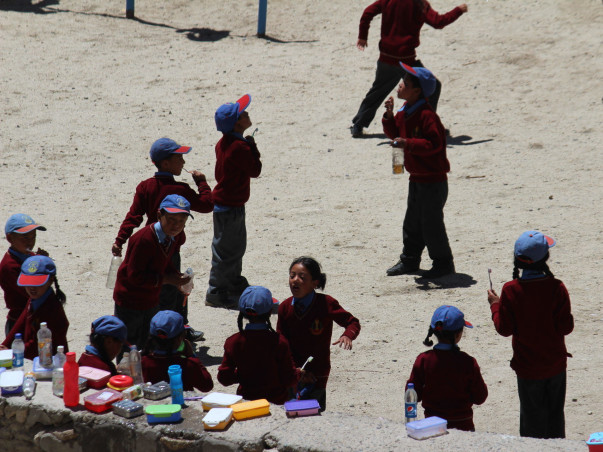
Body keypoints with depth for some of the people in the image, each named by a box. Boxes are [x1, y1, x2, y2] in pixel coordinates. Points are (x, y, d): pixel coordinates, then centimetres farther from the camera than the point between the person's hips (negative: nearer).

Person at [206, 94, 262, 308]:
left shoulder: (223, 143, 7)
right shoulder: (239, 147, -25)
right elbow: (255, 170, -15)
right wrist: (252, 147, -7)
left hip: (223, 201, 10)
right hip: (229, 206, -10)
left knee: (236, 245, 22)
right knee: (226, 250, -1)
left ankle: (236, 286, 36)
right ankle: (215, 294, 6)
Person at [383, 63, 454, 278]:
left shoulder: (426, 115, -22)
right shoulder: (405, 112, 8)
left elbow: (434, 143, -27)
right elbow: (394, 133, 17)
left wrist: (408, 143, -33)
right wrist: (389, 116, 0)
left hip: (433, 180, -9)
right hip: (416, 178, 9)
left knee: (431, 224, -2)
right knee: (412, 222, 17)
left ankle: (443, 263, 10)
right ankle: (409, 260, 28)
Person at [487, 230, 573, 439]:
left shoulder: (510, 290, -17)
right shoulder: (557, 288, -15)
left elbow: (504, 328, -11)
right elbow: (566, 327, -11)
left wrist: (495, 305, 4)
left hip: (528, 367, -1)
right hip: (556, 364, 1)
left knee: (532, 416, 10)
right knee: (555, 414, 16)